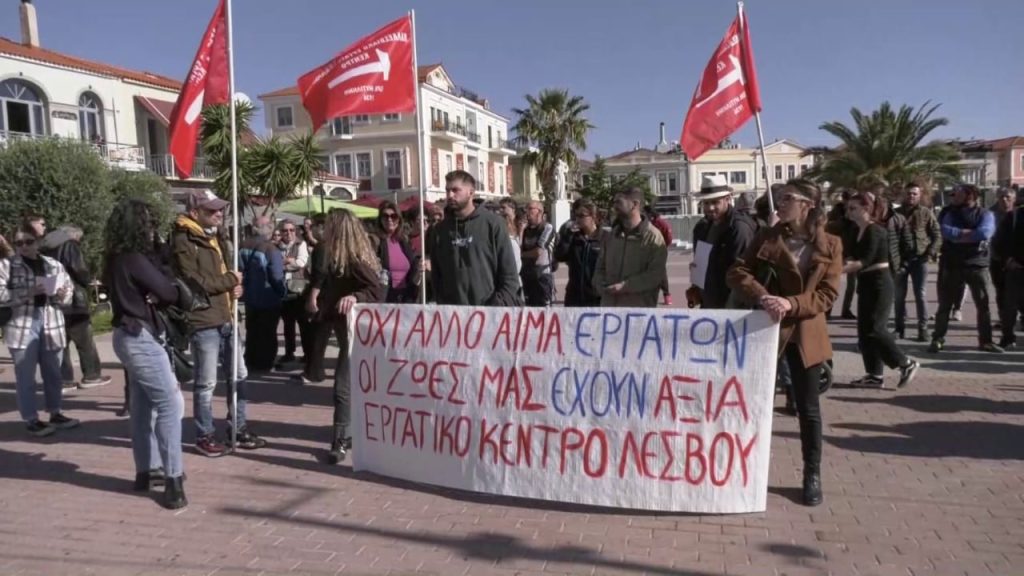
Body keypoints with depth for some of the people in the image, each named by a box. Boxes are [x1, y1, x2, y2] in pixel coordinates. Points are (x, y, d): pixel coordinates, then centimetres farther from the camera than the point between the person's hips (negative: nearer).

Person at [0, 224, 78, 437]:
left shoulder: (53, 264, 11)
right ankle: (31, 419, 10)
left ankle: (55, 413, 24)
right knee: (26, 377, 2)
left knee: (53, 373, 12)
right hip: (22, 326, -3)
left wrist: (61, 295, -10)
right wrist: (28, 292, -20)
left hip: (51, 325, 4)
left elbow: (69, 291, 12)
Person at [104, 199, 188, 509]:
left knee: (143, 405, 15)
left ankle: (147, 471, 24)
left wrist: (151, 297, -7)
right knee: (170, 403, -9)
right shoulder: (134, 260, -18)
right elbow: (170, 292, -16)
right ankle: (172, 479, -8)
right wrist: (159, 295, 6)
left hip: (131, 336, 10)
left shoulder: (118, 259, 11)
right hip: (139, 337, -10)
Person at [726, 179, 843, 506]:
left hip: (804, 334, 0)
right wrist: (761, 297, -25)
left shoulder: (830, 246, -2)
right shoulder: (766, 238, -1)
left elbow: (827, 295, -8)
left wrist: (790, 304, -24)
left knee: (808, 408, 9)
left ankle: (812, 475, 26)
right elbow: (737, 273, -8)